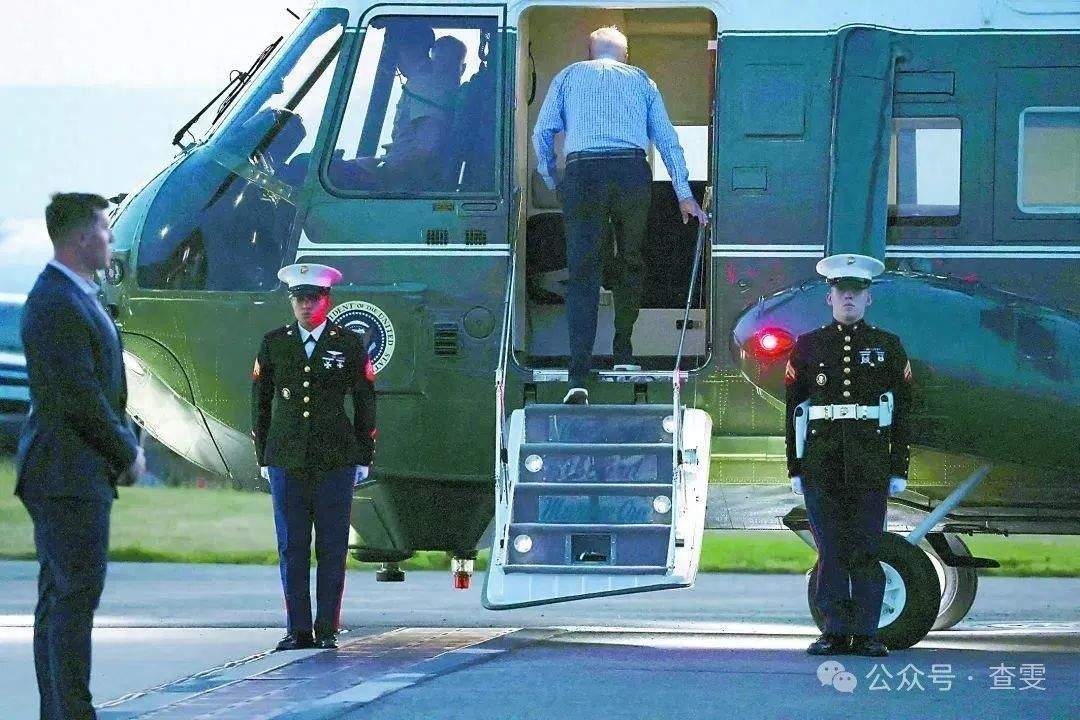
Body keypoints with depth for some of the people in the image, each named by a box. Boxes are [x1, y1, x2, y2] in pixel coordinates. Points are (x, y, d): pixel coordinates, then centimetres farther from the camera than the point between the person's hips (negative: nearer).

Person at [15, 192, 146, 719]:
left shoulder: (76, 298, 17)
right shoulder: (58, 304, -17)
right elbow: (78, 394, -20)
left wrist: (126, 443, 8)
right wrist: (126, 453, -10)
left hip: (72, 476, 11)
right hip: (68, 476, -11)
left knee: (60, 598, 11)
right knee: (75, 595, -11)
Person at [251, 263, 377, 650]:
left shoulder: (350, 345, 4)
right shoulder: (273, 344, 8)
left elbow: (365, 404, 7)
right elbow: (260, 403, 13)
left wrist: (363, 459, 5)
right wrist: (263, 458, 9)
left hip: (335, 461, -1)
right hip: (286, 461, 1)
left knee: (332, 548, -1)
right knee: (291, 547, 1)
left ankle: (327, 629, 5)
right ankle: (298, 629, 5)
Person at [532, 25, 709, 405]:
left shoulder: (569, 77, 20)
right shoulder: (640, 80, 22)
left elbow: (542, 132, 12)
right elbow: (667, 138, 17)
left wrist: (552, 183, 22)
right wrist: (684, 194, 18)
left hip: (582, 173, -1)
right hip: (632, 172, 1)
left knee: (582, 274, -4)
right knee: (630, 264, 20)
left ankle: (579, 378, -15)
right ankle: (623, 354, 26)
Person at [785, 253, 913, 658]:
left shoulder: (888, 347, 9)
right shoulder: (807, 347, 9)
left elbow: (902, 412, 7)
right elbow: (793, 409, 8)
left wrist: (899, 469, 1)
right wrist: (795, 468, 3)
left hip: (870, 465, -1)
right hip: (822, 465, 1)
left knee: (866, 549, -2)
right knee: (831, 549, 1)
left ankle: (866, 633, 2)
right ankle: (835, 632, 5)